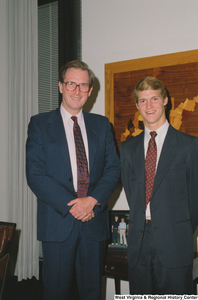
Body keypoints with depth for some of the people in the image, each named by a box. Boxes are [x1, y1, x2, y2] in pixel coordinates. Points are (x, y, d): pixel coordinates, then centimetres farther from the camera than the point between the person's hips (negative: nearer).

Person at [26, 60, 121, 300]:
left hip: (94, 220, 3)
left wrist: (93, 200, -13)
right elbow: (35, 175, -7)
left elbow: (113, 168, 5)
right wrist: (71, 206, -15)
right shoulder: (40, 124, 1)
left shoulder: (102, 125, 10)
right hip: (58, 222, -2)